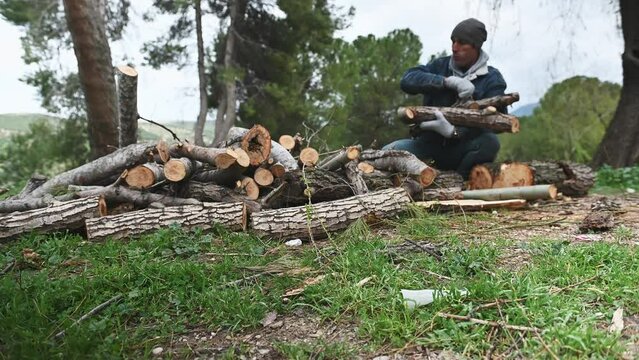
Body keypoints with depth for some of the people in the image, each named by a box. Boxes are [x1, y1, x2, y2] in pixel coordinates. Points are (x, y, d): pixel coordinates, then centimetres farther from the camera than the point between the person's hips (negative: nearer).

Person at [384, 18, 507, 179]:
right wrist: (449, 81, -22)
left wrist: (453, 131, -32)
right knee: (389, 152, -24)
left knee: (490, 142, -32)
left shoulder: (492, 79, 1)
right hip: (428, 143, 1)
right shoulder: (440, 66, 8)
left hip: (461, 149, -1)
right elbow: (407, 80, -11)